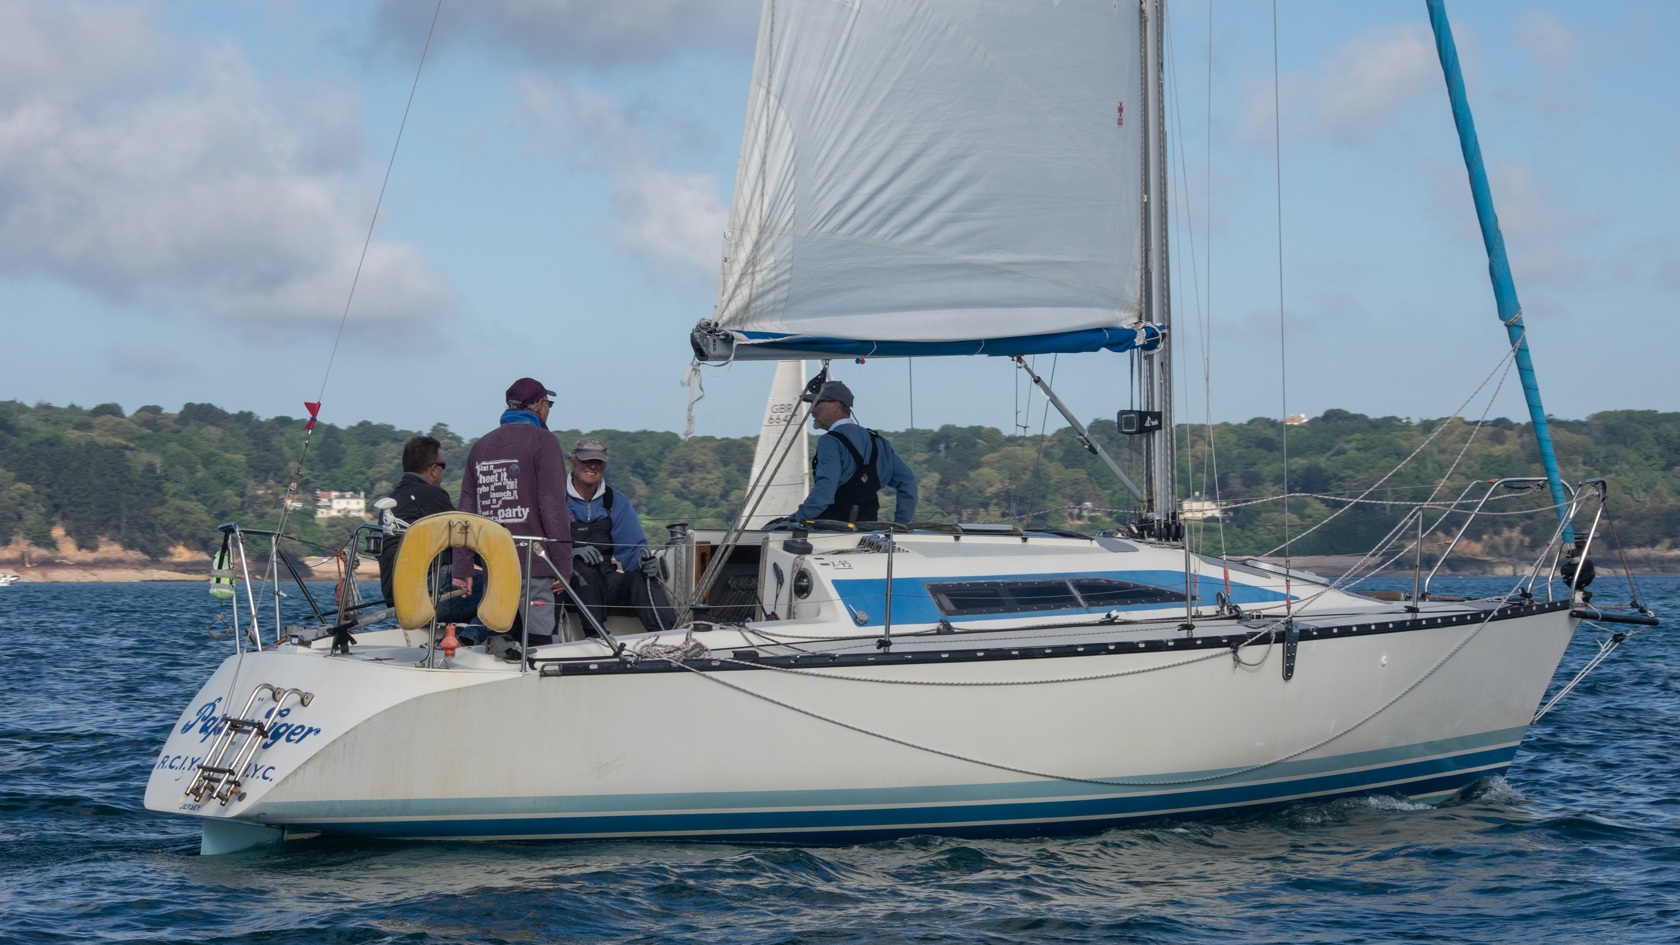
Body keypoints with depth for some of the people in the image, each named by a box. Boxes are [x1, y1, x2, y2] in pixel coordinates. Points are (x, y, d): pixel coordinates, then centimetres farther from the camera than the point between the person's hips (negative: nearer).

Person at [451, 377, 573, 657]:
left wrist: (462, 569, 13)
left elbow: (467, 509, 14)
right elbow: (554, 507, -8)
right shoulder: (542, 441, -2)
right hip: (532, 561, -6)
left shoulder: (481, 446, 17)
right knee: (539, 639, -8)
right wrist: (563, 564, -7)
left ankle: (500, 638, -9)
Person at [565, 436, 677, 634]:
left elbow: (633, 546, 9)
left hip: (609, 583, 3)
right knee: (582, 569, -36)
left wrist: (643, 558, -15)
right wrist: (571, 552, -24)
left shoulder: (616, 501, 17)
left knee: (642, 579, -27)